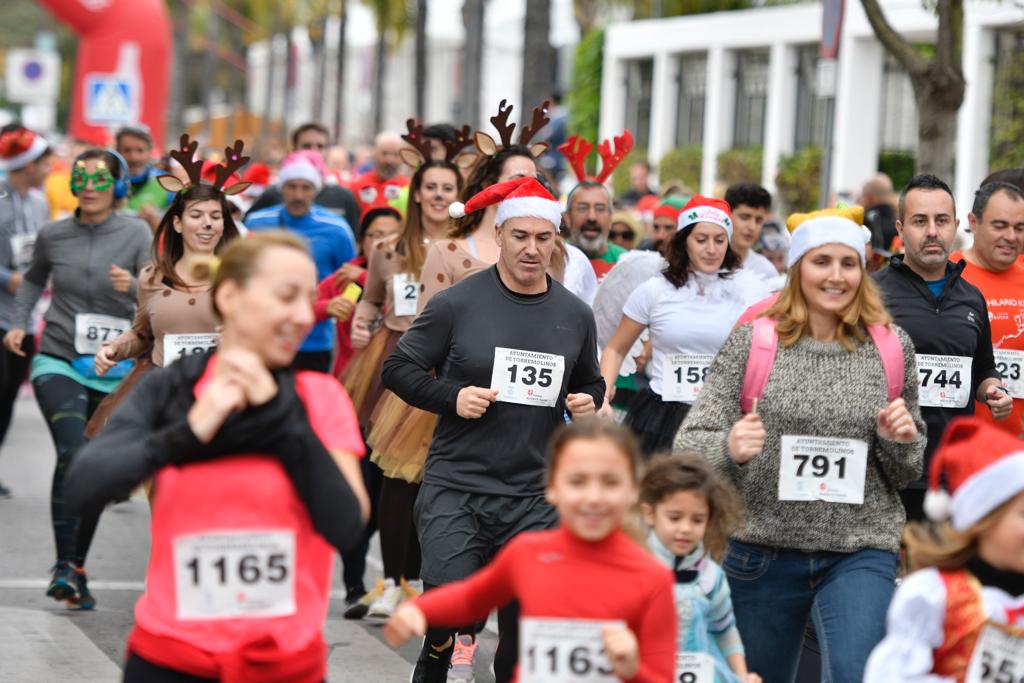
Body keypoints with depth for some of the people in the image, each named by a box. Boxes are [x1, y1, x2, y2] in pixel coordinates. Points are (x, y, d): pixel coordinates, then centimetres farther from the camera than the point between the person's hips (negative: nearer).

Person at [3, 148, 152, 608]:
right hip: (59, 363, -1)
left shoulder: (136, 233, -4)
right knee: (73, 453, -23)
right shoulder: (52, 235, 2)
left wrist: (133, 286, -34)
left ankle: (77, 568, 25)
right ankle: (63, 566, -21)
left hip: (115, 371, 1)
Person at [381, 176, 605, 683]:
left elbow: (591, 384, 24)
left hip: (534, 497, 3)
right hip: (454, 488, -3)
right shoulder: (456, 304, -3)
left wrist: (587, 403, 1)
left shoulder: (575, 316, 8)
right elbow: (398, 369, 1)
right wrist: (452, 396, -15)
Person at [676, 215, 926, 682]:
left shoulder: (892, 348, 4)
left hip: (860, 552, 0)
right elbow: (690, 443, -5)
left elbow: (907, 474, 14)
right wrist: (730, 449, -26)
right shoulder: (751, 342, -1)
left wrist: (901, 440, -9)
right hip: (762, 552, 0)